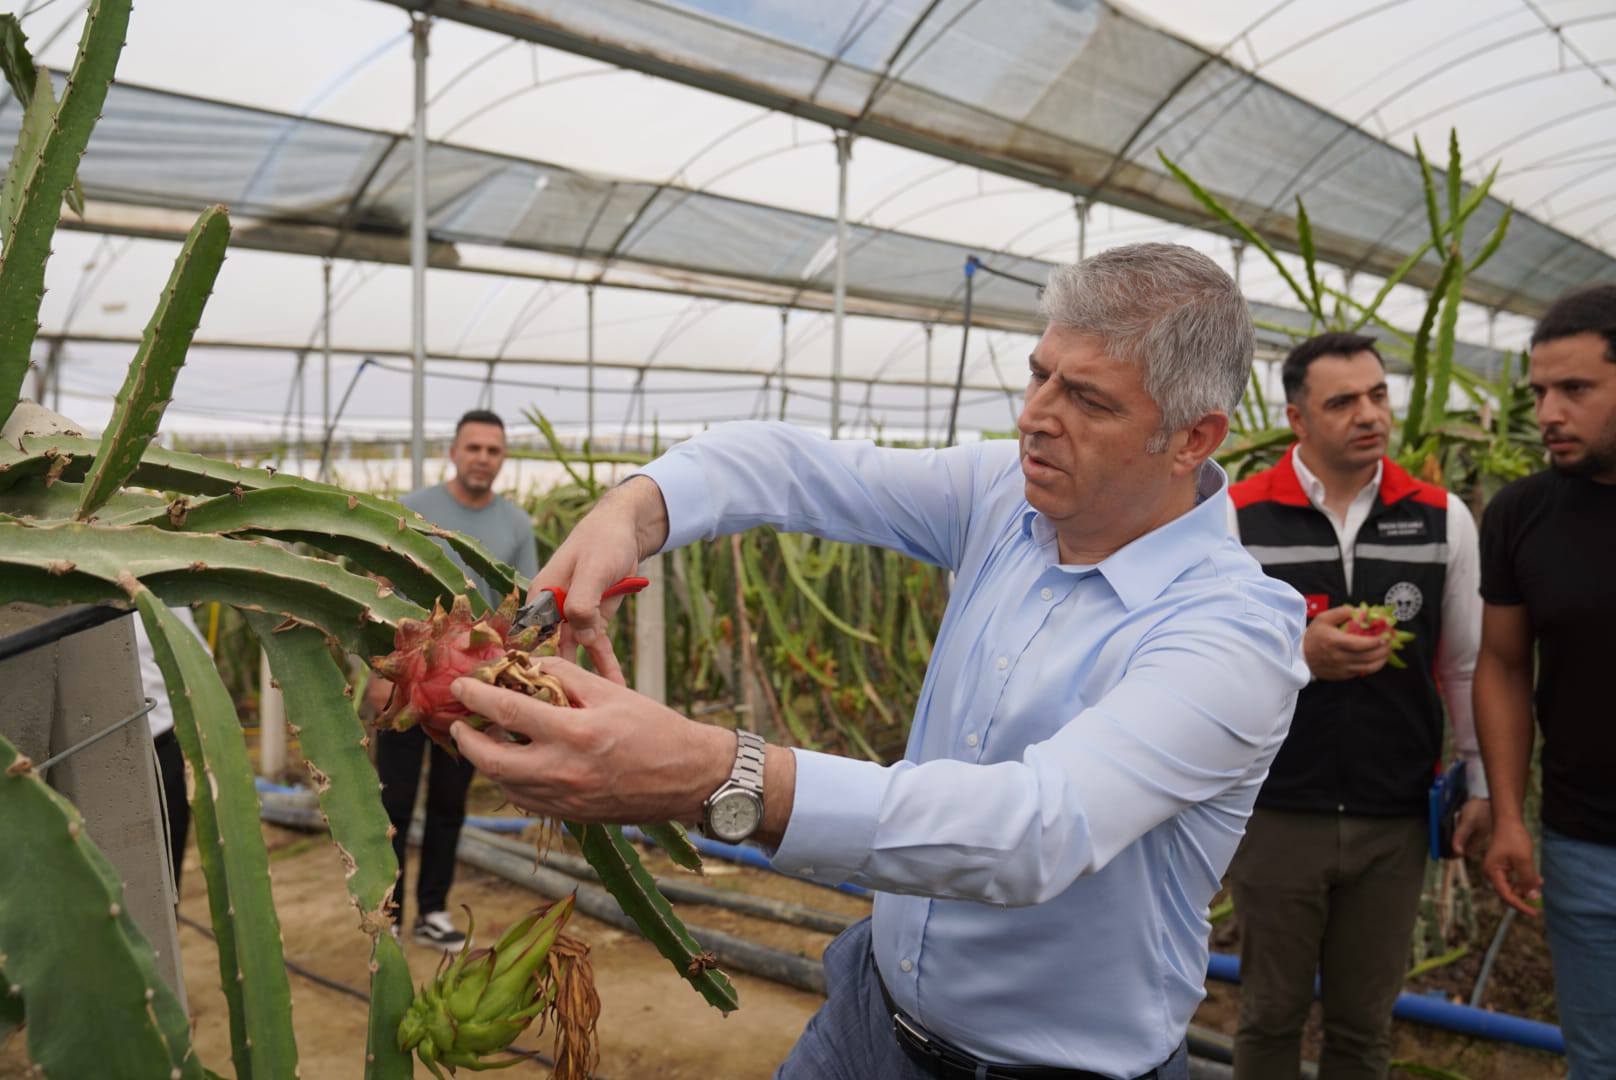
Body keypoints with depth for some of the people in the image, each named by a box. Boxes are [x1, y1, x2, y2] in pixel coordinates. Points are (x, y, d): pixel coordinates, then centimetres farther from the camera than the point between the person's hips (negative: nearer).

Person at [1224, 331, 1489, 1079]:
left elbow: (1467, 666, 7)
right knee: (1270, 1015, 15)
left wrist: (1484, 784, 7)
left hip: (1394, 822, 2)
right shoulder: (1239, 517, -8)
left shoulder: (1441, 519, 0)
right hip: (1276, 815, -2)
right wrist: (1299, 654, -22)